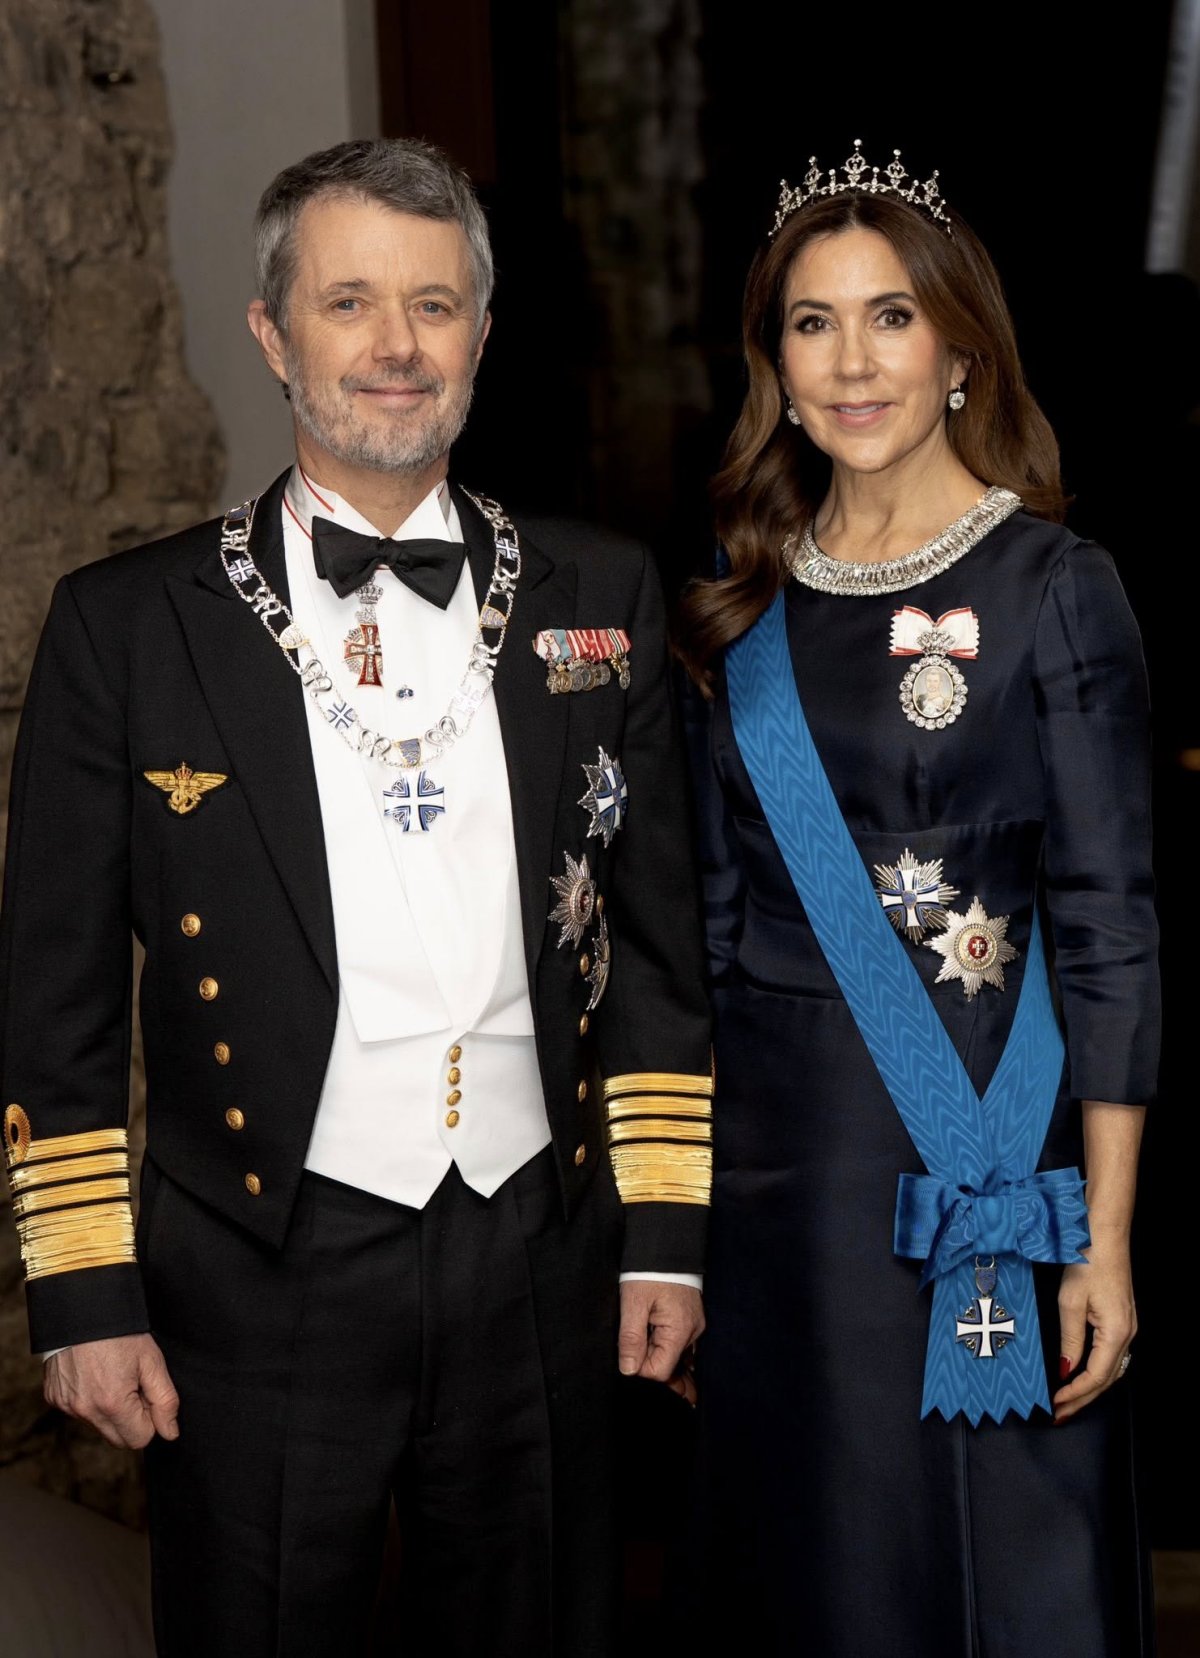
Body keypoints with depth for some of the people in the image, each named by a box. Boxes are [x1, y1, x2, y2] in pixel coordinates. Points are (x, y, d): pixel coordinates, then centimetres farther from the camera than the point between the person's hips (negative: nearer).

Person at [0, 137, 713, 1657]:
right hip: (261, 1287, -2)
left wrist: (665, 1233, 5)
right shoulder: (128, 623, -2)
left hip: (542, 1279, 2)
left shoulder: (597, 599, 5)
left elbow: (659, 934, 8)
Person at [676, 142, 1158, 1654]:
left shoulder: (1050, 586, -5)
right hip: (779, 1165, 4)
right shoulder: (746, 608, 8)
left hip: (983, 1166, -4)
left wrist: (1104, 1238, -13)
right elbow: (717, 912, 12)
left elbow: (1107, 923, -8)